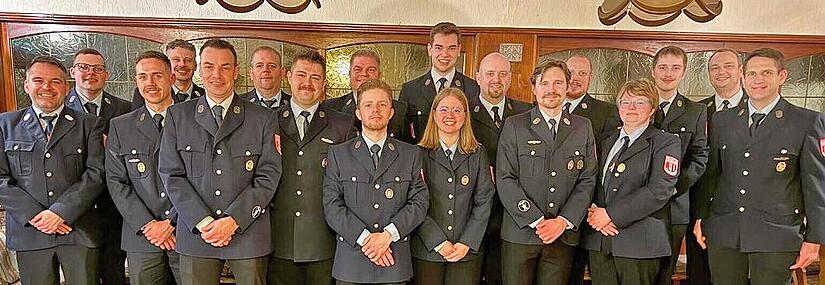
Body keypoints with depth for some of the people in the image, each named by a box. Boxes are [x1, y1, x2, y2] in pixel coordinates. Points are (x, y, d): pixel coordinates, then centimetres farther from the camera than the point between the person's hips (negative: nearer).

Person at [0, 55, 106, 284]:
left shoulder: (89, 124, 6)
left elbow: (96, 173, -3)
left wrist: (61, 211, -13)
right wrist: (33, 215, -9)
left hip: (80, 230, -1)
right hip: (29, 231, 1)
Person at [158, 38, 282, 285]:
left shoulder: (263, 118, 4)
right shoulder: (177, 115, 8)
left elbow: (268, 176, -1)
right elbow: (171, 175, 2)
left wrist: (233, 221, -11)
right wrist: (203, 221, -9)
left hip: (248, 234, 0)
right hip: (195, 235, 1)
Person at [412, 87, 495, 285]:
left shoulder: (477, 154, 7)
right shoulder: (419, 154, -1)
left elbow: (484, 201, 2)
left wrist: (467, 243, -7)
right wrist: (438, 242, -12)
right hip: (426, 251, -1)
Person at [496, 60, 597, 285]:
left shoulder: (583, 128, 10)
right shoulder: (514, 126, 2)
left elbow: (587, 180, 5)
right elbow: (505, 180, -5)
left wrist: (564, 221, -8)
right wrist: (536, 221, -12)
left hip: (563, 235, 2)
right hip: (520, 233, -2)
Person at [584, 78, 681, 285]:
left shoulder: (666, 143, 0)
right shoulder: (607, 143, 19)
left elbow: (659, 191, -12)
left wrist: (610, 214, -15)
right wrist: (594, 213, -9)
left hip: (639, 243, -4)